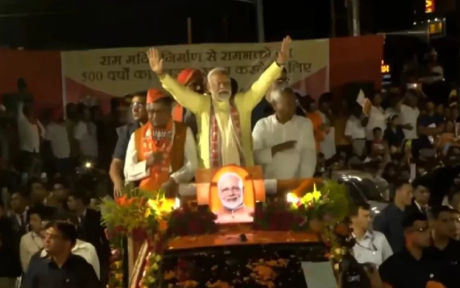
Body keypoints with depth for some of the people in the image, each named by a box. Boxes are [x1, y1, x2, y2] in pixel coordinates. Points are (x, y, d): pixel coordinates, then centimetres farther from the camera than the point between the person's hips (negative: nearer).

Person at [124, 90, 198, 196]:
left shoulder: (184, 132, 7)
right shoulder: (137, 136, 9)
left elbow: (192, 165, -1)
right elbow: (128, 173, 6)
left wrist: (174, 180, -16)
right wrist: (147, 164, -11)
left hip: (176, 194, -1)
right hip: (146, 195, 1)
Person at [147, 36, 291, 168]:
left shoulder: (242, 102, 7)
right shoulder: (202, 104, 6)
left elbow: (262, 84, -1)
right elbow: (179, 92, -4)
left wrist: (279, 63, -15)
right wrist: (161, 74, -19)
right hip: (211, 173, -1)